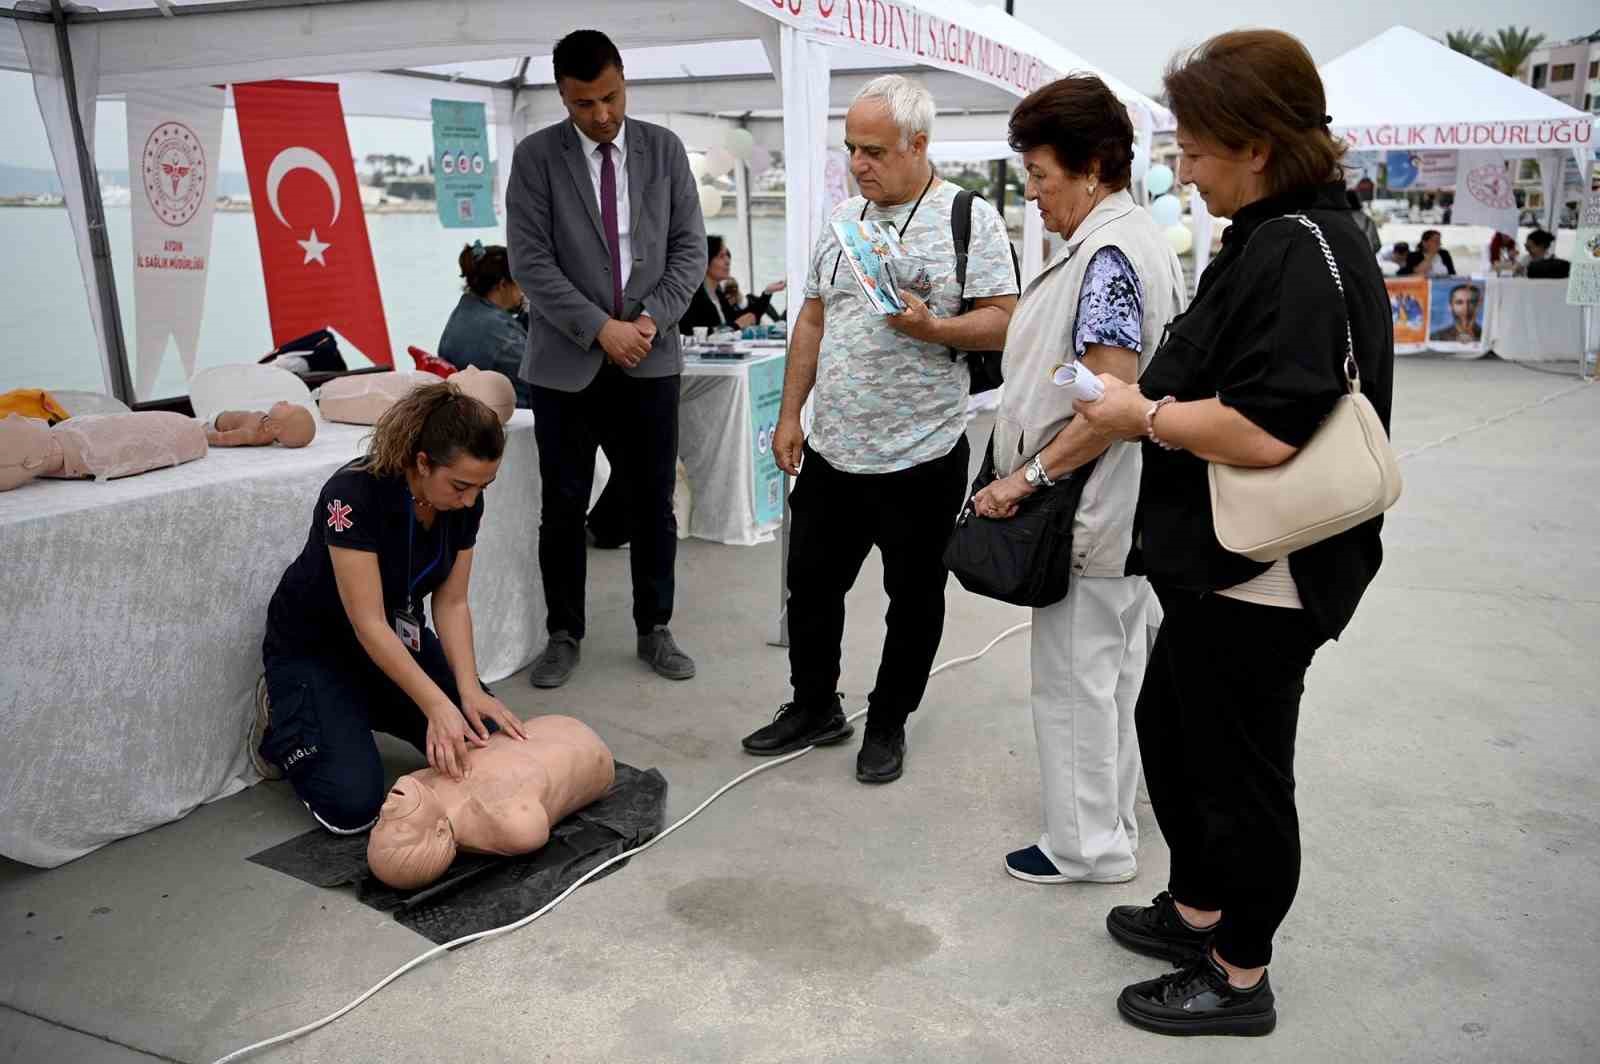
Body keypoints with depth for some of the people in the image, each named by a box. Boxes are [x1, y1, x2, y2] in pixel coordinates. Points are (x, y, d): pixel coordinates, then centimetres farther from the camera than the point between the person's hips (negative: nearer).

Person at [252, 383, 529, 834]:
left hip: (399, 638, 6)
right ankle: (282, 720, 9)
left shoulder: (464, 501, -15)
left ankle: (368, 710, 16)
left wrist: (469, 691, -22)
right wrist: (437, 706, -41)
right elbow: (368, 624, -33)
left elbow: (451, 603, -8)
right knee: (353, 805, -20)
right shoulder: (354, 495, -34)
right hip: (315, 647, -6)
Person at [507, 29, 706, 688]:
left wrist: (651, 319, -10)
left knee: (654, 503, 7)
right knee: (564, 508, 6)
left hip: (650, 359, 2)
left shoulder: (664, 149, 5)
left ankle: (654, 630, 22)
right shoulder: (536, 156, -1)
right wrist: (600, 327, -15)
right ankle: (564, 635, 20)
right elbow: (529, 261, -8)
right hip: (567, 362, -1)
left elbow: (690, 248, 4)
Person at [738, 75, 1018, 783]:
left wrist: (929, 329, -26)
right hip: (831, 451, 5)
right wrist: (790, 414, 9)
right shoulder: (843, 218, 10)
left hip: (921, 457, -5)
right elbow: (811, 321, 13)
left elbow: (1002, 322, -10)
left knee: (914, 599, 9)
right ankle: (814, 707, 33)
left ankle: (888, 724, 27)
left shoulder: (970, 218, -6)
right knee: (811, 585, 13)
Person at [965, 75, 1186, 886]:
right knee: (1115, 666, 19)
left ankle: (1087, 844, 16)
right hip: (1125, 505, 11)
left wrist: (1027, 476, -21)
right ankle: (1110, 817, 35)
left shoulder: (1106, 257, -20)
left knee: (1076, 674, 2)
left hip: (1089, 506, -11)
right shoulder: (1139, 240, 12)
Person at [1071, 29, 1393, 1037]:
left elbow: (1265, 428, -30)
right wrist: (1159, 399, 9)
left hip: (1259, 577, -11)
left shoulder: (1298, 253, -21)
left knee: (1239, 771, 6)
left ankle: (1240, 978, 27)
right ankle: (1197, 908, 43)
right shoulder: (1282, 236, 11)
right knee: (1170, 726, 23)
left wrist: (1145, 414, -17)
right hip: (1223, 564, 11)